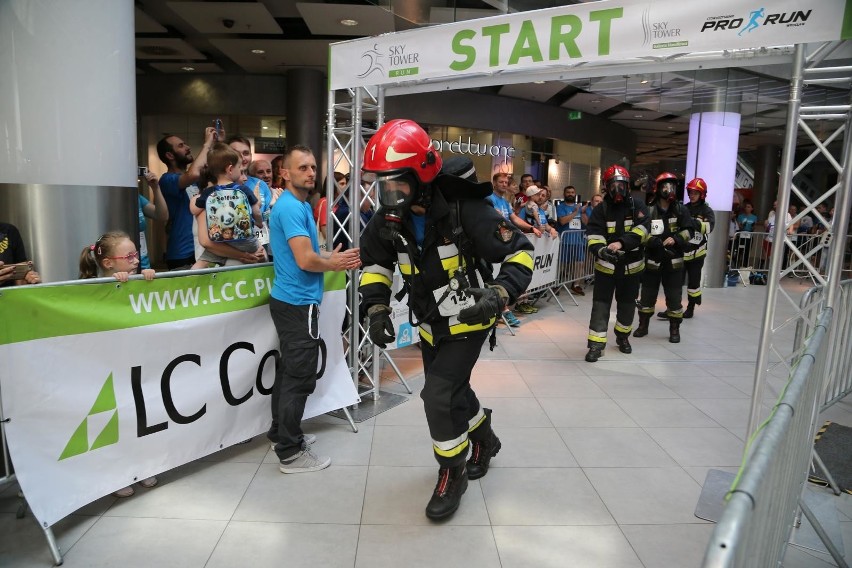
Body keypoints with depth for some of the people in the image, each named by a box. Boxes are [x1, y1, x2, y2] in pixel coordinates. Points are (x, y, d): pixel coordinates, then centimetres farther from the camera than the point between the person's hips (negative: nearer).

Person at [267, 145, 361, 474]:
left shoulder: (299, 205, 15)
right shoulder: (291, 207, -17)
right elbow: (306, 260, -25)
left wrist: (334, 257, 1)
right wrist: (335, 264, -7)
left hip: (290, 300, 11)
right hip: (298, 303, -10)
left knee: (290, 371, 18)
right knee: (300, 377, -4)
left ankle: (281, 433, 31)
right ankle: (291, 453, 5)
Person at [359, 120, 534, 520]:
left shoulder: (465, 210, -27)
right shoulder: (390, 219, -10)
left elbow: (520, 252, -23)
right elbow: (374, 261, 6)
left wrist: (499, 294, -39)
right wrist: (377, 307, -7)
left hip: (467, 322, -6)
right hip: (429, 324, 7)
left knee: (439, 396, -13)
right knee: (452, 391, 20)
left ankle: (453, 475, 13)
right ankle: (484, 439, 51)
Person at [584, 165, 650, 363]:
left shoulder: (637, 207, -3)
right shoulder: (601, 210, -4)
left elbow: (642, 230, -19)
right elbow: (593, 235, -15)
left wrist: (621, 243, -35)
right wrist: (600, 250, -37)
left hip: (631, 265, 2)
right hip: (606, 265, -1)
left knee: (627, 304, 17)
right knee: (601, 304, -5)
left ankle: (623, 337, 38)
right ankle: (596, 344, 0)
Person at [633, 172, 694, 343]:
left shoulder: (681, 210, 1)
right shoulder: (650, 211, -2)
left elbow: (689, 231, -6)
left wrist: (675, 239, -23)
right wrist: (652, 241, -24)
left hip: (674, 261, 0)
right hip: (653, 260, 0)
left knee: (674, 296, 4)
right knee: (647, 294, 9)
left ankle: (674, 329, 18)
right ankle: (643, 326, 24)